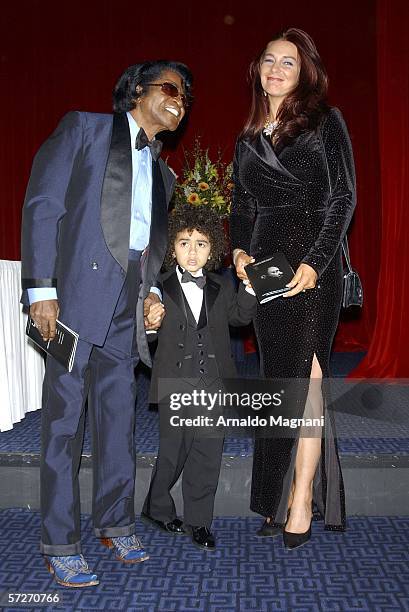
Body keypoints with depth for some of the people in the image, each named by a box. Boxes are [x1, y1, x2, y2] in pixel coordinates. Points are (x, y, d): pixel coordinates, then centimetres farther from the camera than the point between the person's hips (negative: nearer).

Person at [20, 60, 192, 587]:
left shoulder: (162, 172, 22)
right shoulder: (84, 129, 4)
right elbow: (42, 204, -6)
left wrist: (150, 290, 6)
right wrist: (41, 288, -14)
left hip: (125, 307, 6)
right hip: (76, 292, -6)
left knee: (119, 419, 11)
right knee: (64, 419, 0)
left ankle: (115, 523, 27)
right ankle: (59, 546, 12)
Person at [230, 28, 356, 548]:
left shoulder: (325, 121, 4)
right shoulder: (247, 140, 18)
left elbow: (343, 197, -4)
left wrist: (314, 262, -14)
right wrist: (240, 251, -2)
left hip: (313, 264, -4)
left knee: (303, 377, -9)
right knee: (279, 379, 5)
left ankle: (301, 502, 0)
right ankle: (279, 500, 14)